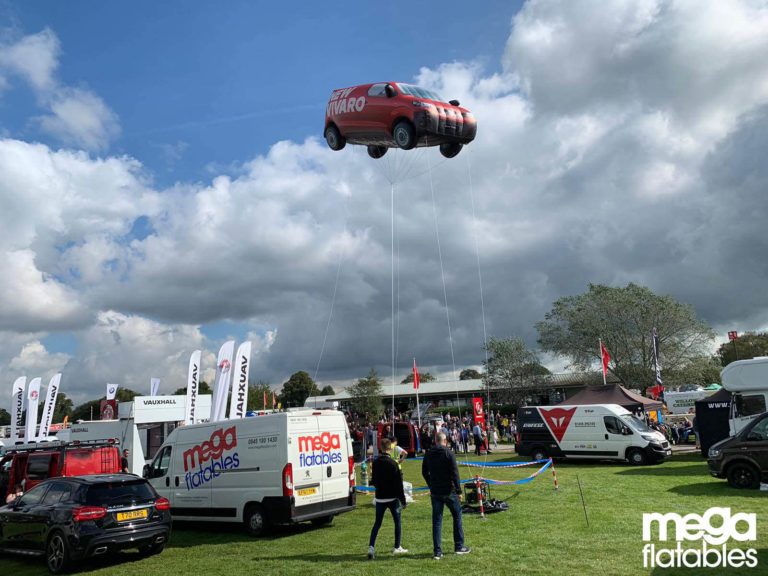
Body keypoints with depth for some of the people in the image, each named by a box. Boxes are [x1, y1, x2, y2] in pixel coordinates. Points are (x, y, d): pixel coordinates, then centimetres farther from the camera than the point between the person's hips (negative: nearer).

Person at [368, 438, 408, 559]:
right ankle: (397, 547, 21)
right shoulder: (393, 463, -14)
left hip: (379, 498, 4)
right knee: (397, 522, 14)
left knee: (377, 523, 9)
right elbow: (398, 484, -12)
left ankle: (371, 547, -6)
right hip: (392, 498, -4)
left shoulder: (375, 463, 0)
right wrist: (403, 500, -5)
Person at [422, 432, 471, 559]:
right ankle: (459, 547, 19)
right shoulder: (449, 454, -11)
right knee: (457, 516, 13)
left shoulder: (428, 454, 4)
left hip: (435, 492, 4)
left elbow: (424, 473, 12)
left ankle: (437, 551, 7)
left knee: (436, 520, 7)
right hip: (449, 491, -4)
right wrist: (459, 491, -9)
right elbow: (455, 474, -14)